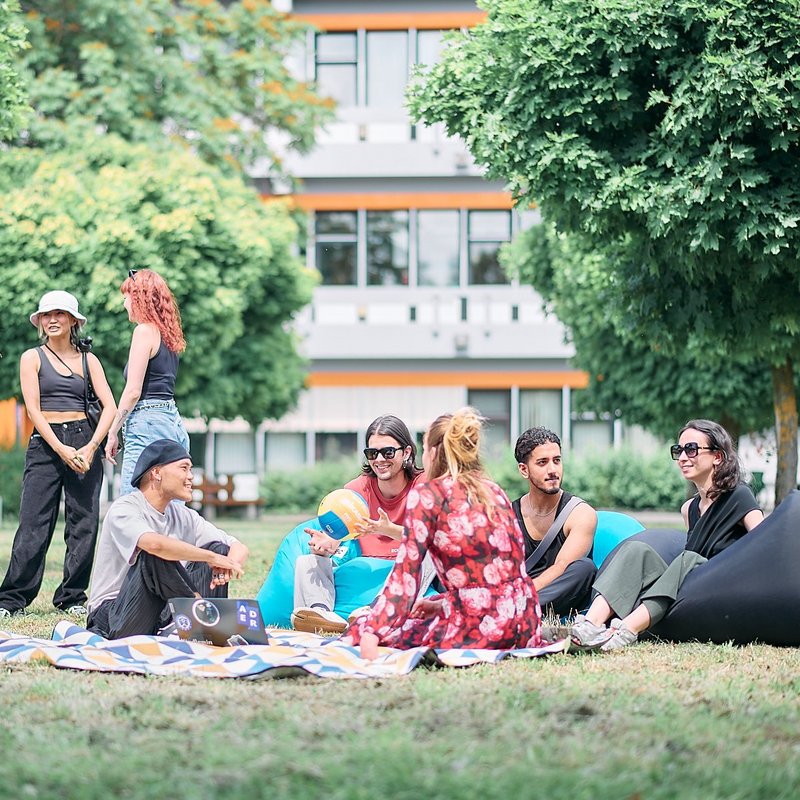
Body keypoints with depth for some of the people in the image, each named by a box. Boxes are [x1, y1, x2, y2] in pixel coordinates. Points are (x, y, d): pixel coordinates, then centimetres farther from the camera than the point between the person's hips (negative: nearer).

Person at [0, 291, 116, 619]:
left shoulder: (88, 359, 11)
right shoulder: (32, 358, 6)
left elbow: (109, 407, 3)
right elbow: (33, 409, -3)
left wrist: (90, 447, -11)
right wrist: (61, 450, -13)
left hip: (84, 442, 2)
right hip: (45, 443, -2)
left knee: (84, 524, 0)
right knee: (34, 524, -7)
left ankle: (72, 597, 9)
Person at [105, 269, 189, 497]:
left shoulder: (145, 331, -7)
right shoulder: (167, 334, 17)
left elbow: (133, 391, -12)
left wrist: (112, 432, -6)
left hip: (148, 422, -9)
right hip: (173, 422, 9)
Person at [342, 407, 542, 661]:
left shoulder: (427, 494, -3)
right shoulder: (494, 491, 17)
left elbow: (405, 573, -10)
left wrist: (371, 633, -12)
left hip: (478, 627, -7)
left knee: (360, 628, 8)